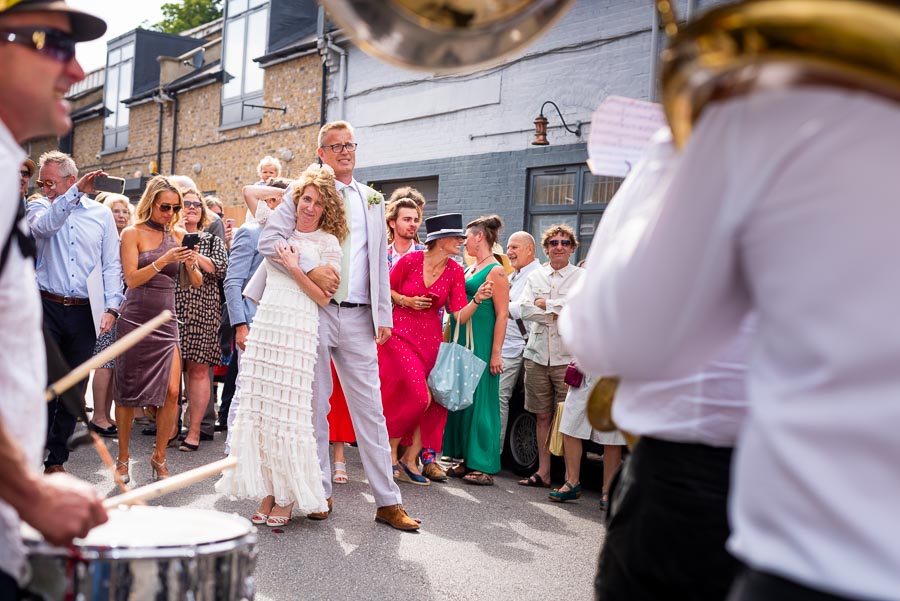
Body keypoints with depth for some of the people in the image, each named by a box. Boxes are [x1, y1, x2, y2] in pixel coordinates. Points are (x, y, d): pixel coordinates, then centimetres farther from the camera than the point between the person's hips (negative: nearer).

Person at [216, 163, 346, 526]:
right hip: (265, 325, 5)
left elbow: (324, 296, -3)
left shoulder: (327, 242, 3)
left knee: (287, 411, -4)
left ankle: (286, 498, 7)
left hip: (297, 330, -4)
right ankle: (266, 494, 12)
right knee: (258, 410, 3)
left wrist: (293, 267, -8)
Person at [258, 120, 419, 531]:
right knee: (314, 405, 6)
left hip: (358, 317, 3)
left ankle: (387, 502, 6)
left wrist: (383, 315, 10)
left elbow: (380, 262, 16)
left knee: (370, 408, 2)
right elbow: (269, 240, -7)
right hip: (314, 312, -2)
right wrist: (312, 270, -18)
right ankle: (319, 492, 18)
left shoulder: (372, 201, 16)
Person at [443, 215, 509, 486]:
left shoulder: (496, 271, -8)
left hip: (482, 344, -9)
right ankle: (466, 460, 18)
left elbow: (502, 314, -13)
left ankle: (484, 466, 2)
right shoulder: (469, 269, 17)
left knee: (479, 400, -5)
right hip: (461, 341, 9)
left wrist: (496, 353, -17)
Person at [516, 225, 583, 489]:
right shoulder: (536, 276, 13)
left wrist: (545, 304, -6)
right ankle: (543, 472, 18)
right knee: (543, 415, 9)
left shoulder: (582, 277, 4)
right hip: (537, 354, 4)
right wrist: (559, 314, -9)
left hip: (568, 356, -3)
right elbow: (525, 310, -1)